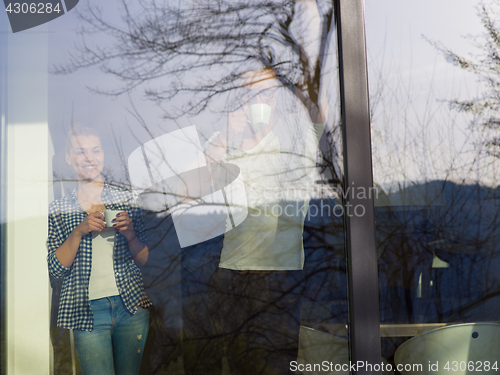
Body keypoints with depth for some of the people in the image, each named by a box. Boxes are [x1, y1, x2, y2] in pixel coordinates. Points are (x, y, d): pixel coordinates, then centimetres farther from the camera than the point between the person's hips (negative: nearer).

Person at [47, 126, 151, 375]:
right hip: (87, 310, -1)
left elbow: (145, 260, 8)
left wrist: (130, 234, -11)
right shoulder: (58, 209, 4)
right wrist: (79, 232, -15)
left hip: (131, 306, 2)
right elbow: (55, 269, -2)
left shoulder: (126, 200, 6)